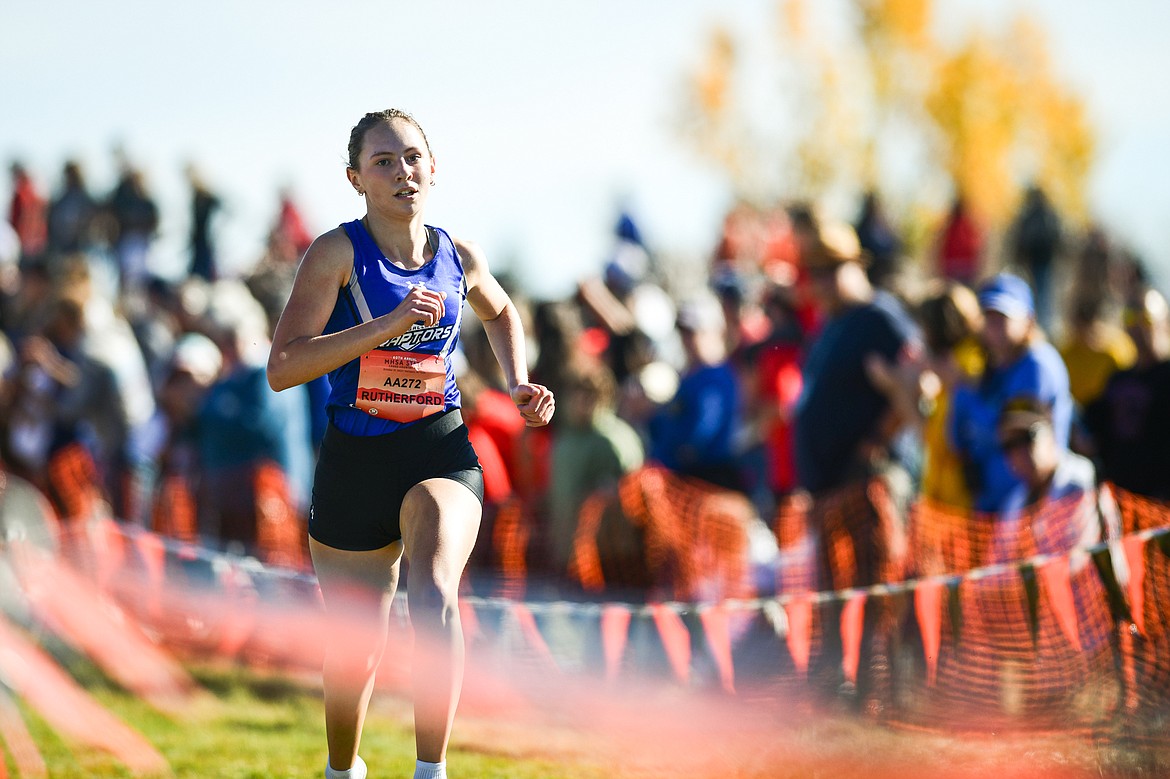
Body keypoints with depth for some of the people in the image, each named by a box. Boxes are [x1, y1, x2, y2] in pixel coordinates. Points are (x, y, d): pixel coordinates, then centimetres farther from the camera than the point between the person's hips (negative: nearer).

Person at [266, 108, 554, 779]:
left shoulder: (460, 258, 3)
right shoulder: (339, 253, -8)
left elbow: (501, 312, 29)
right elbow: (282, 369, -20)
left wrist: (518, 383, 12)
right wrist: (387, 325, -26)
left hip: (441, 450, 1)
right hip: (355, 461, -1)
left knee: (433, 598, -29)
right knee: (355, 649, 11)